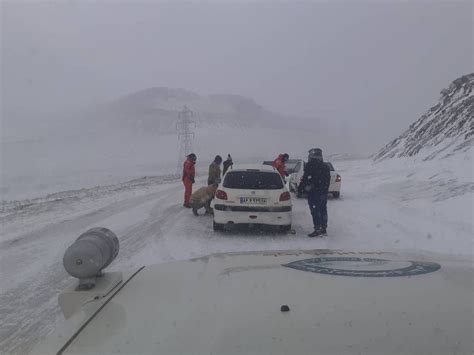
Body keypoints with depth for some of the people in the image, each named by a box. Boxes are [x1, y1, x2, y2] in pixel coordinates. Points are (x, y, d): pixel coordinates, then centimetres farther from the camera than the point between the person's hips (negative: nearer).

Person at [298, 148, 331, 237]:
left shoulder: (309, 166, -10)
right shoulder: (325, 167, 13)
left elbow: (305, 179, -15)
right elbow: (328, 180, 18)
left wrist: (300, 188, -6)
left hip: (314, 192, -8)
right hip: (324, 192, 8)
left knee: (315, 211, -5)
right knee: (323, 210, 13)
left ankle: (317, 229, -7)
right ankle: (323, 228, 19)